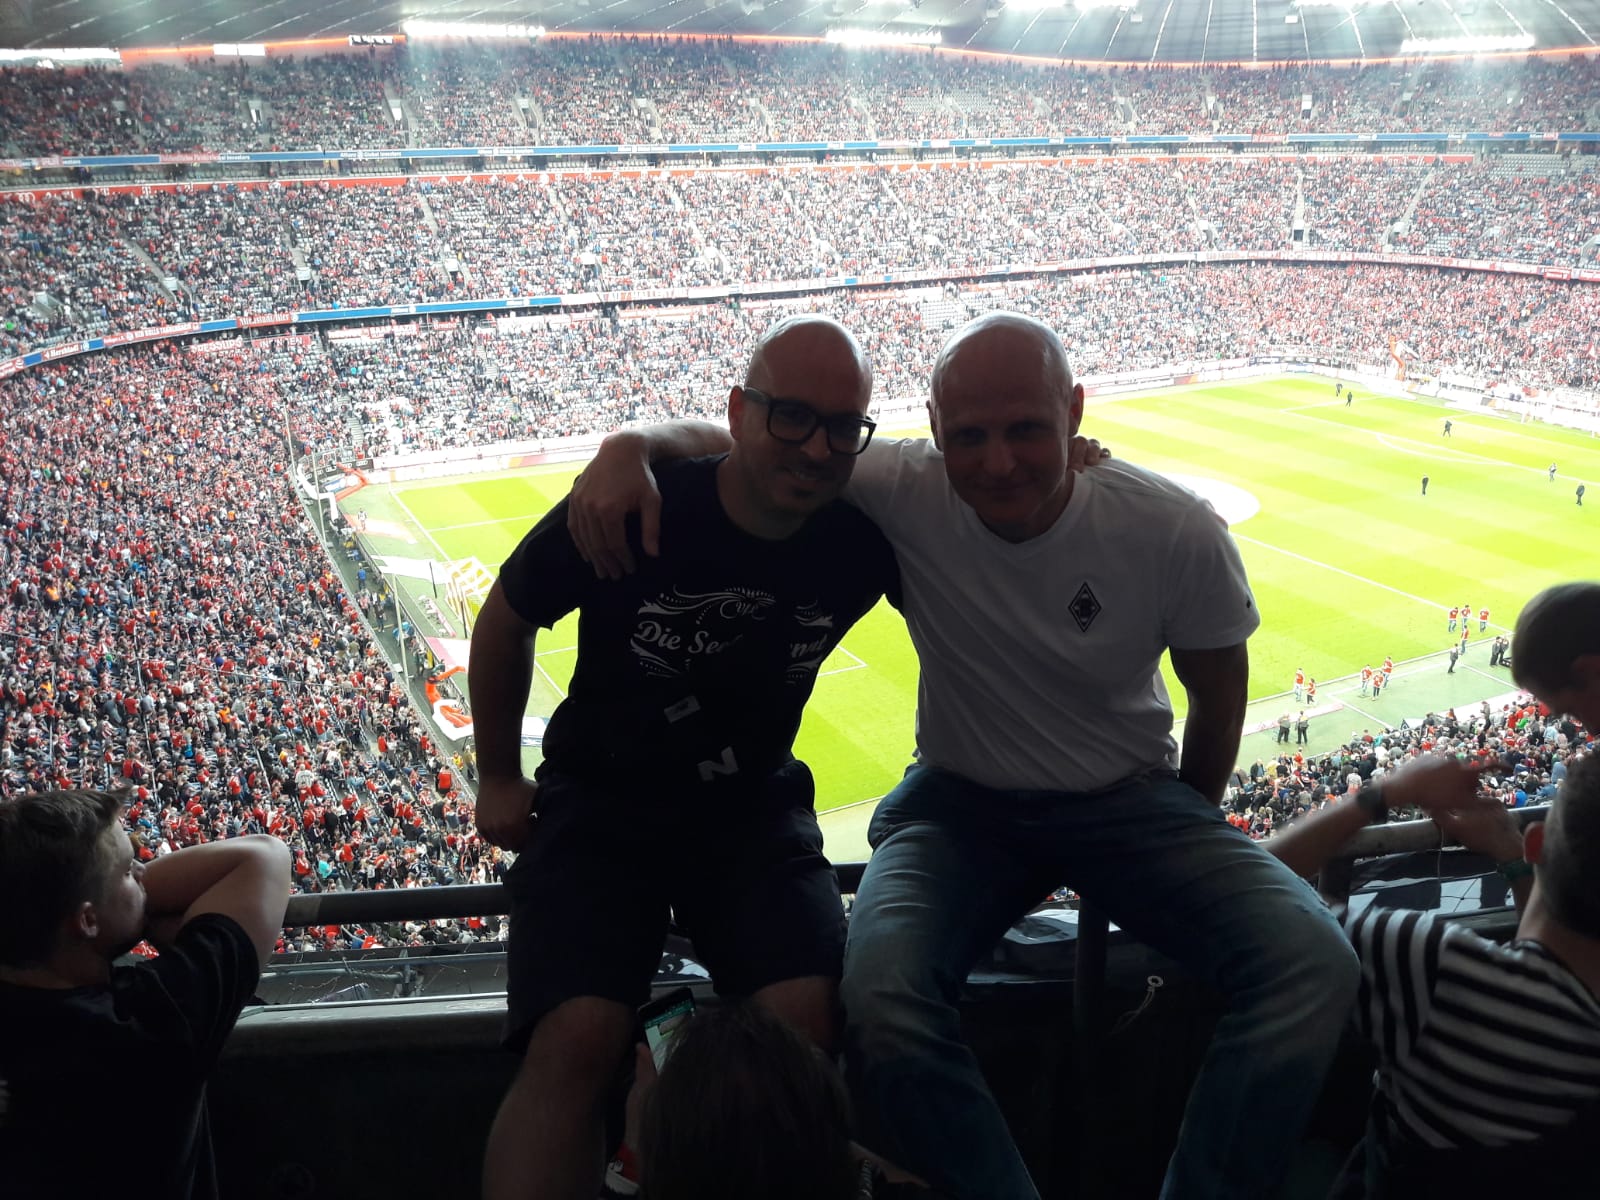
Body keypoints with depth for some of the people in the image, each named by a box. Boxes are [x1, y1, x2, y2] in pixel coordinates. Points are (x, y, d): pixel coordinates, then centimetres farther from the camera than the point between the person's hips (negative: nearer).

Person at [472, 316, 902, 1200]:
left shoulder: (865, 533, -12)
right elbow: (506, 621, 0)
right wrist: (498, 778, 9)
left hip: (753, 808, 2)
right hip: (600, 801, -1)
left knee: (808, 1022, -22)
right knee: (574, 1044, -25)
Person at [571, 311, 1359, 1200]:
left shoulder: (1176, 533, -16)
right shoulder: (904, 492, -16)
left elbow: (1218, 700, 2)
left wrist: (1191, 824, 11)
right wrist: (631, 447, -26)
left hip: (1129, 797, 1)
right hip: (961, 801, 0)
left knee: (1313, 966, -24)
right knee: (878, 1002, -32)